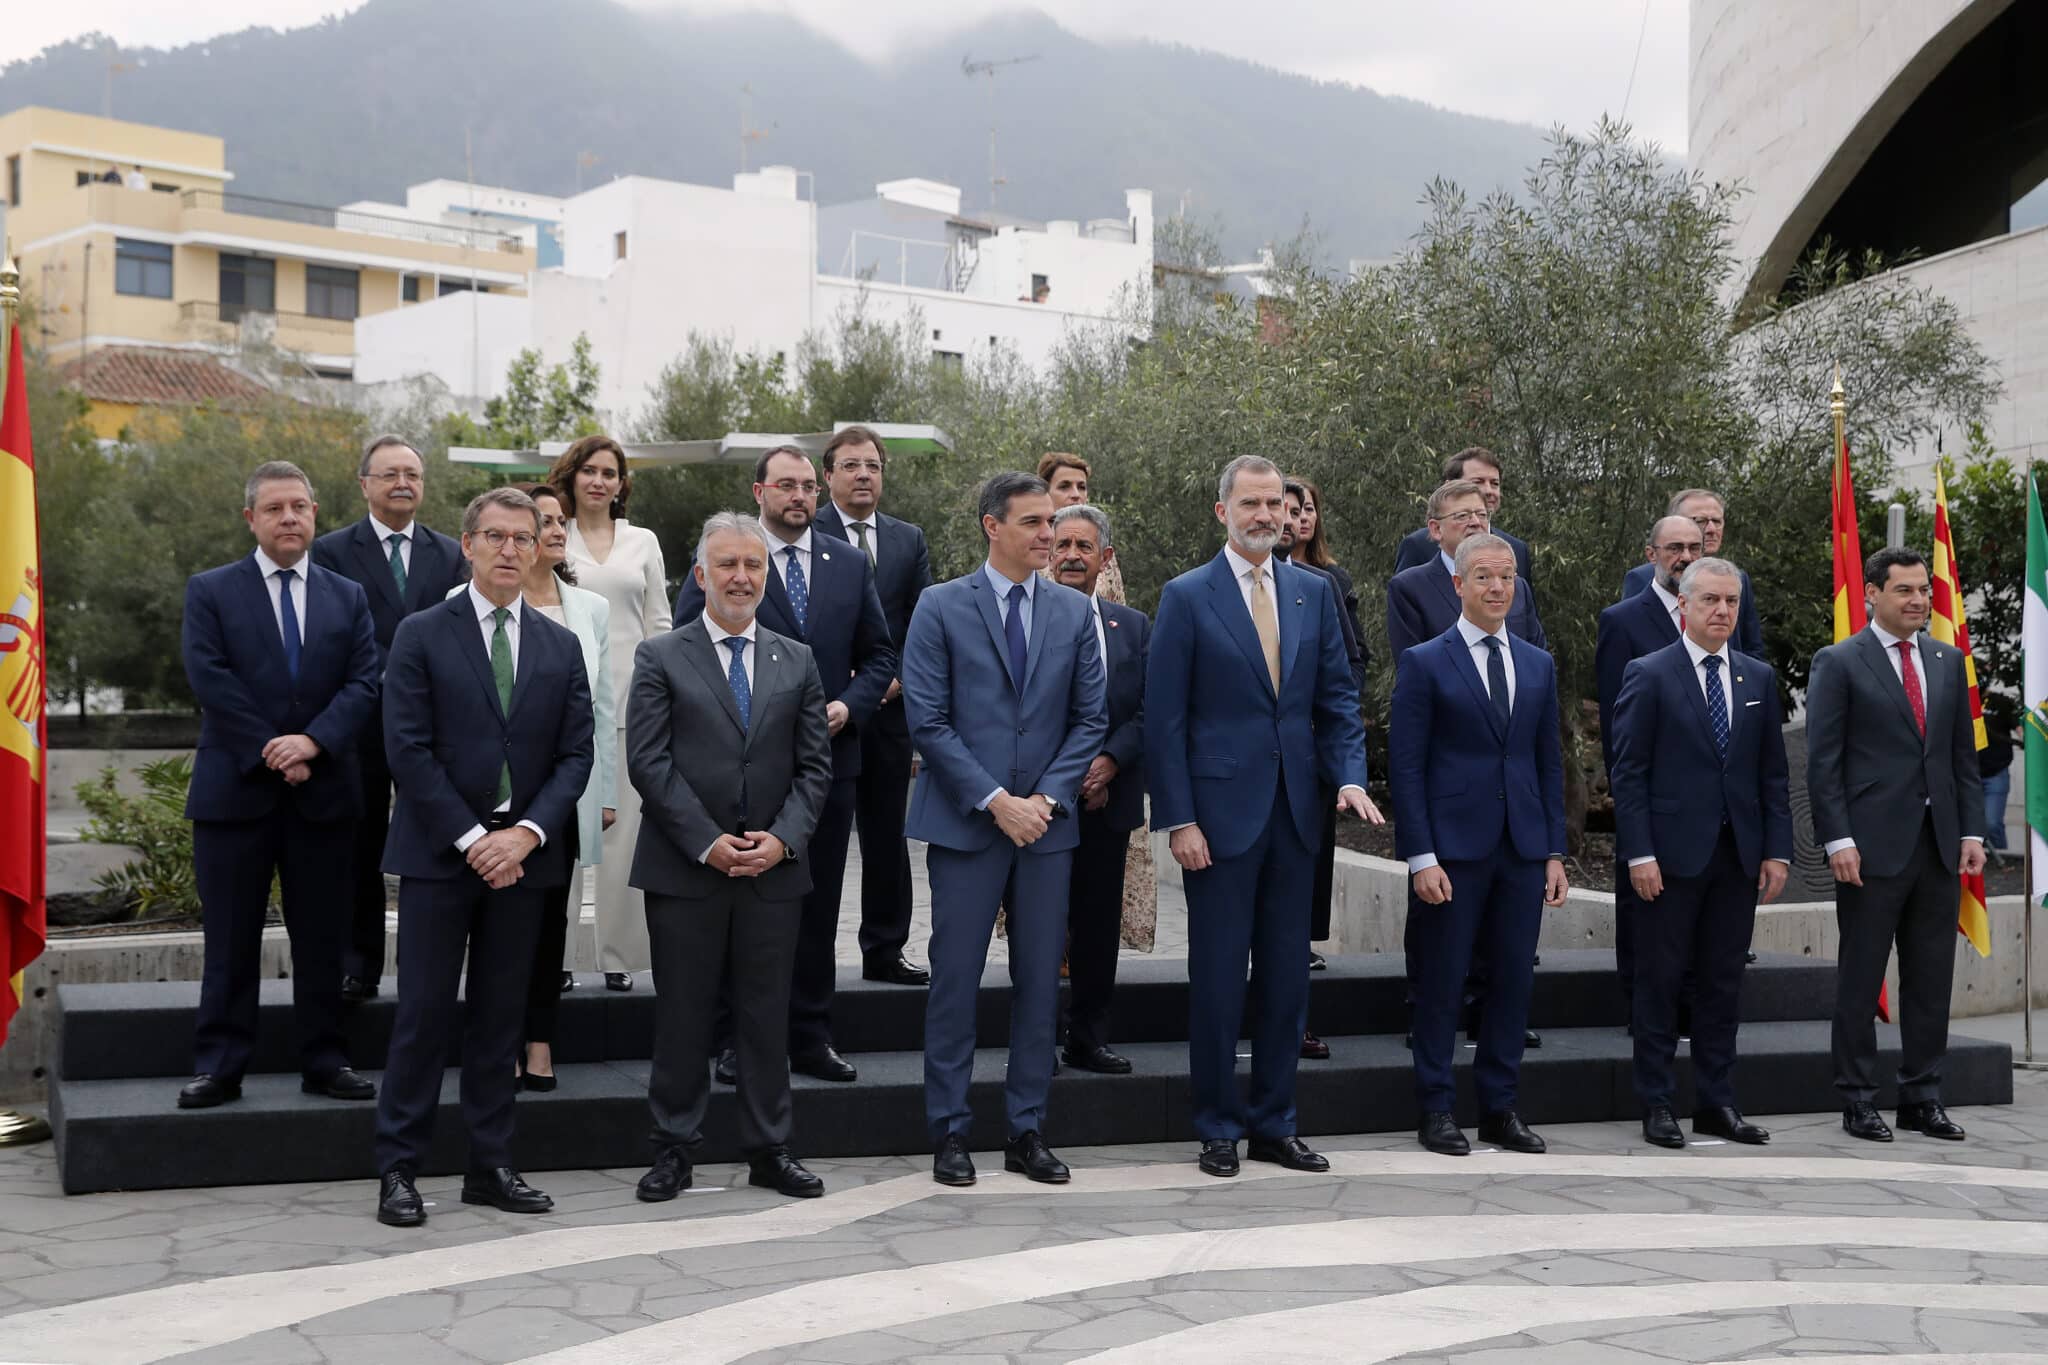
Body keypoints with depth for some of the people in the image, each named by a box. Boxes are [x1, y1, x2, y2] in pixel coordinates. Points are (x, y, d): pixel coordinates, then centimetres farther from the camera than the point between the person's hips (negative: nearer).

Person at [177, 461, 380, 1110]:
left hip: (324, 791, 2)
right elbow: (210, 680, -7)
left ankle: (323, 1061, 15)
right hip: (235, 789, -2)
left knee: (321, 937, 7)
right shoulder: (210, 591, 3)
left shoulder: (348, 596, 11)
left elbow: (363, 682, 1)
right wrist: (273, 755, -13)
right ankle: (219, 1068, 8)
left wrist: (313, 742, -15)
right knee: (230, 941, 2)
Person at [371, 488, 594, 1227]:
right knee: (424, 1013, -1)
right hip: (438, 852, -3)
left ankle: (491, 1166, 16)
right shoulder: (422, 635, -1)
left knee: (501, 1014, 9)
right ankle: (398, 1169, 7)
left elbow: (576, 754, 5)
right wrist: (471, 840, -13)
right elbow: (408, 749, -8)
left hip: (522, 853, 3)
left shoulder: (561, 647, 10)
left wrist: (526, 834, -10)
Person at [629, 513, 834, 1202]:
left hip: (774, 868, 2)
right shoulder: (660, 658, 2)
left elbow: (815, 766, 7)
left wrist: (783, 838, -8)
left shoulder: (798, 662, 11)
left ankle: (769, 1150, 17)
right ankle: (673, 1150, 15)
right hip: (684, 868, -2)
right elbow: (648, 762, -6)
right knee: (682, 1015, 4)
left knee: (768, 1016, 8)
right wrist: (706, 842, -13)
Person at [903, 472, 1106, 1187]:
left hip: (1047, 822, 3)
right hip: (965, 824, -3)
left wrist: (1046, 798, -6)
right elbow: (928, 720, -6)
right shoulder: (941, 607, -1)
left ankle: (1028, 1132, 15)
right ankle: (950, 1133, 9)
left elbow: (1090, 718, 7)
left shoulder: (1075, 611, 8)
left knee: (1040, 982, 6)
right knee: (955, 980, 0)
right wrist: (995, 800, -13)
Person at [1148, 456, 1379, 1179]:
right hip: (1220, 813, -4)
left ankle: (1273, 1124, 21)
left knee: (1286, 976, 9)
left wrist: (1349, 775, -6)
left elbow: (1337, 697, 10)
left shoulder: (1314, 592, 10)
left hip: (1295, 812, 4)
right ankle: (1218, 1129, 14)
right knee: (1218, 977, 2)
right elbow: (1164, 719, -6)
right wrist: (1178, 819, -11)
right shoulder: (1187, 596, -3)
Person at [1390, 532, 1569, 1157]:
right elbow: (1406, 766, -6)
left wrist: (1554, 852, 7)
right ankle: (1435, 1110, 11)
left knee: (1513, 981, 7)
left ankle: (1499, 1107, 18)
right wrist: (1421, 857, -12)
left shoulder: (1538, 666, 13)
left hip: (1523, 849, 4)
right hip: (1453, 848, -4)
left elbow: (1549, 763, 14)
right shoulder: (1425, 662, -2)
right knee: (1442, 982, 1)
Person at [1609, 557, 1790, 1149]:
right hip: (1671, 854, -4)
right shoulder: (1648, 675, -4)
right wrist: (1639, 854, -13)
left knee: (1723, 983, 9)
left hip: (1739, 855, 4)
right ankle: (1657, 1104, 10)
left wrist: (1777, 850, 4)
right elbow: (1627, 772, -7)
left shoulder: (1759, 677, 11)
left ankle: (1716, 1102, 17)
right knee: (1660, 981, 2)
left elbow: (1773, 772, 12)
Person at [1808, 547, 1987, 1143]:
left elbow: (1964, 753, 14)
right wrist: (1837, 840, -14)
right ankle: (1857, 1101, 11)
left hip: (1938, 845, 5)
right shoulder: (1838, 664, -3)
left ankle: (1922, 1098, 18)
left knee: (1931, 980, 9)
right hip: (1873, 847, -5)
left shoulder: (1948, 660, 13)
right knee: (1860, 979, 3)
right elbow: (1822, 762, -7)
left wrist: (1972, 831, 6)